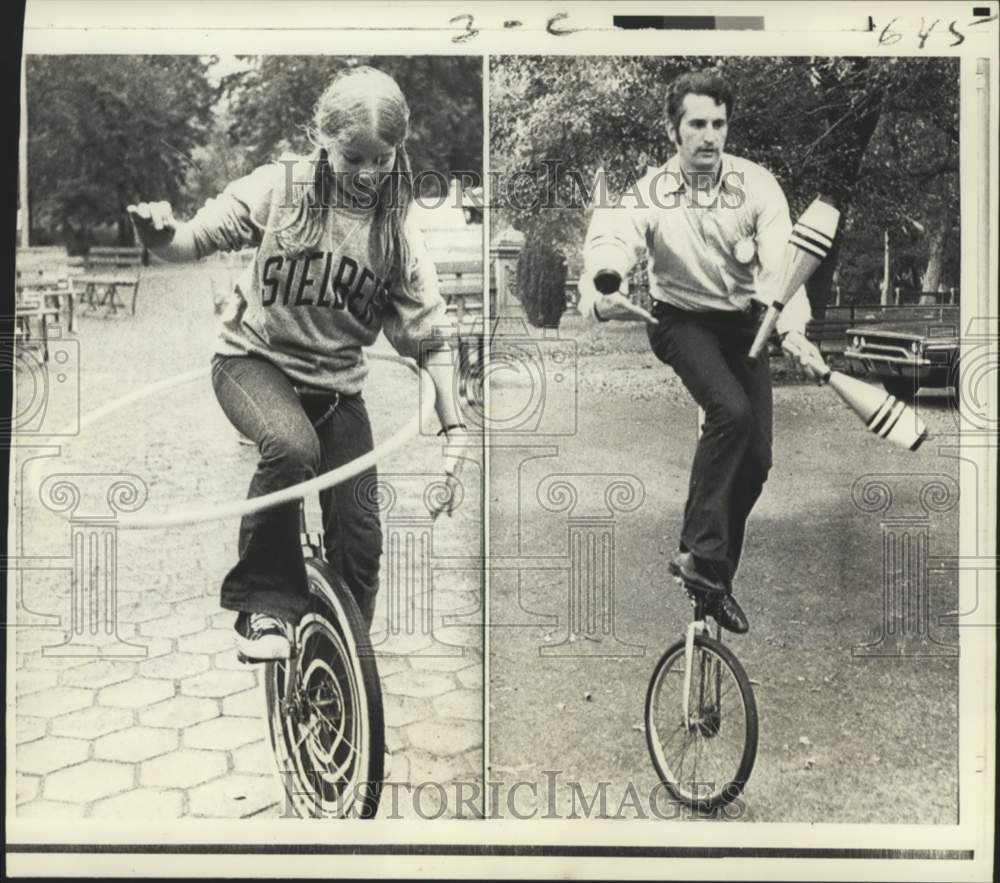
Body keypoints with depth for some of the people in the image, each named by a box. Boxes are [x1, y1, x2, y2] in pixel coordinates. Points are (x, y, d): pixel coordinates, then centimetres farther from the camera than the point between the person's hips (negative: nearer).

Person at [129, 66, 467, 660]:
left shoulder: (397, 230, -6)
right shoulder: (280, 188, -11)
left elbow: (430, 337, -4)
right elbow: (195, 242, -8)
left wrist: (454, 429, -11)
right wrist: (160, 234, -32)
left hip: (337, 383, 3)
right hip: (255, 360, -2)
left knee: (359, 535, -5)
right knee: (293, 446, -36)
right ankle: (264, 602, -16)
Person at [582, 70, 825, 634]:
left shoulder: (758, 185, -13)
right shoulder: (653, 192, -15)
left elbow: (781, 264, -23)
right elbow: (611, 238, -34)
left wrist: (793, 329, -41)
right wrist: (607, 287, -58)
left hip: (743, 322, 3)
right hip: (683, 319, -3)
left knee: (757, 460, -2)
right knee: (731, 409, -31)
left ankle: (717, 579, 17)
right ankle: (700, 554, -23)